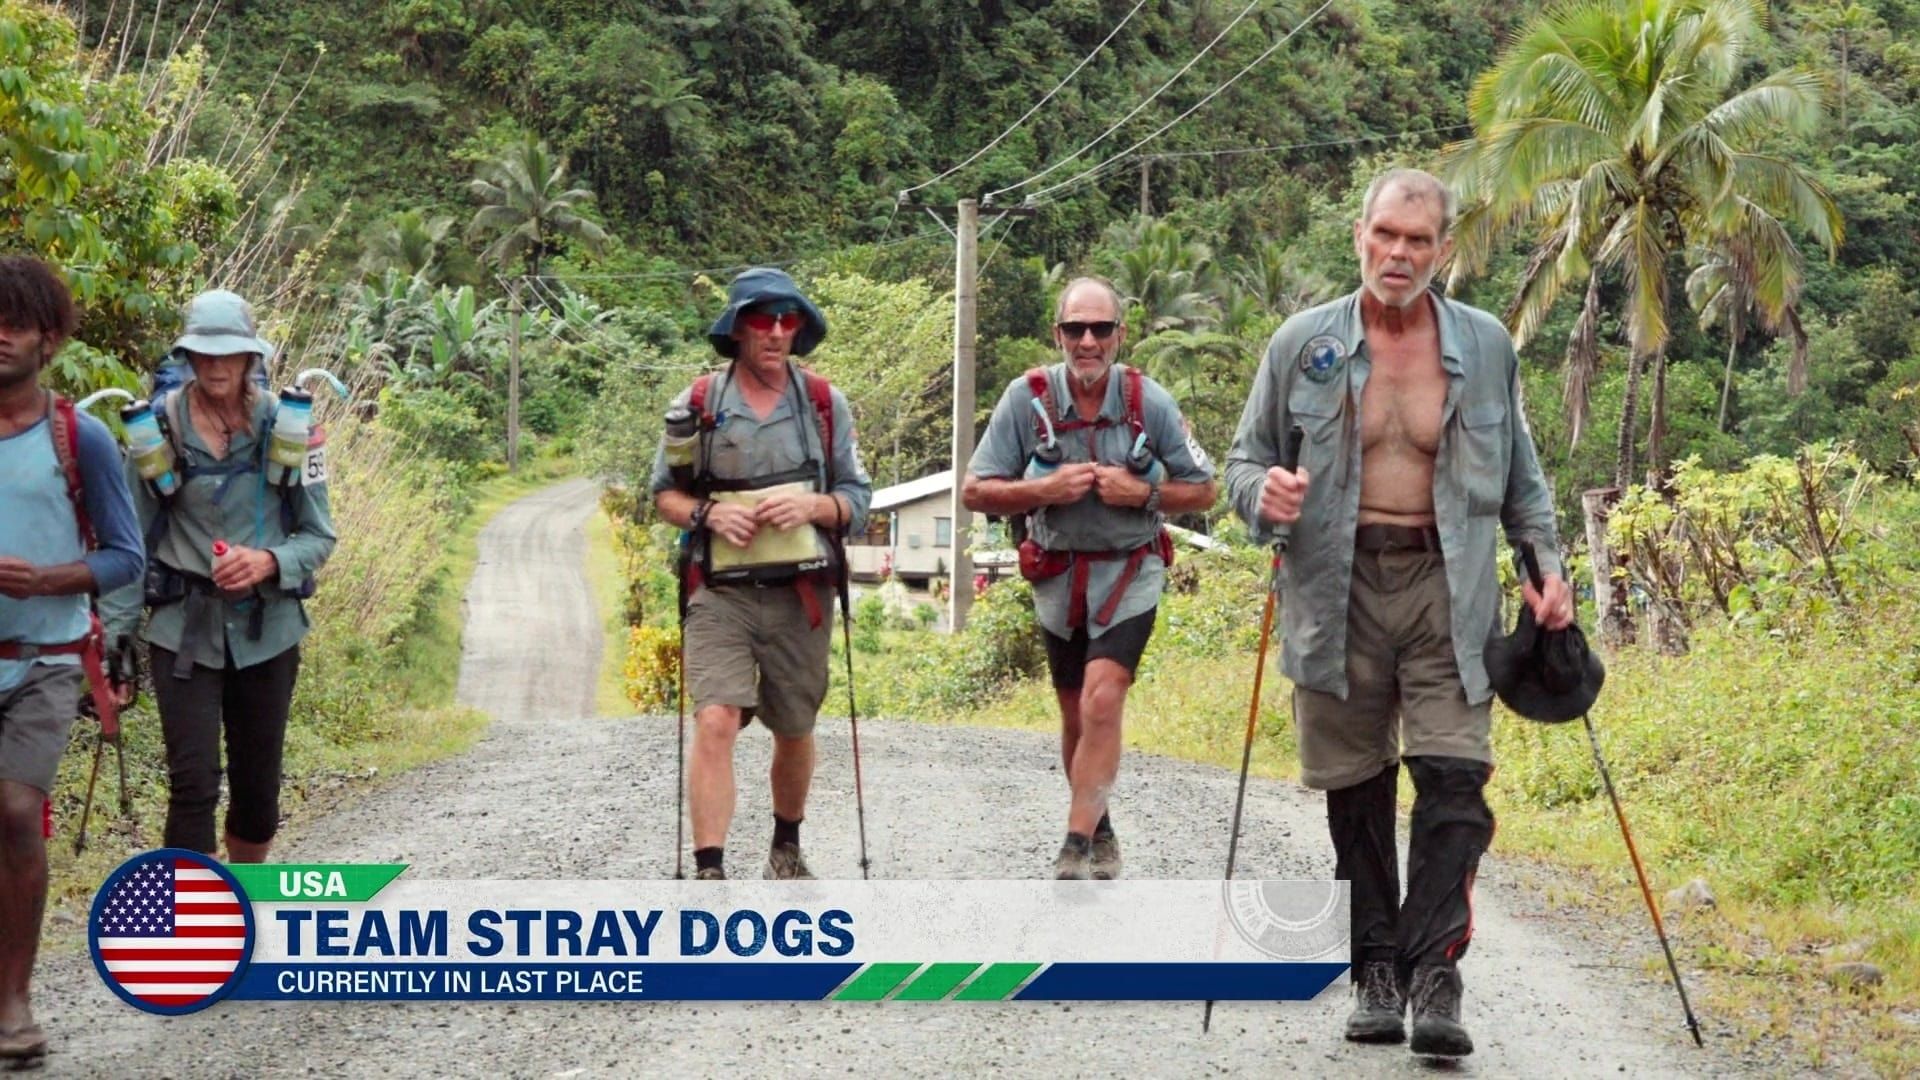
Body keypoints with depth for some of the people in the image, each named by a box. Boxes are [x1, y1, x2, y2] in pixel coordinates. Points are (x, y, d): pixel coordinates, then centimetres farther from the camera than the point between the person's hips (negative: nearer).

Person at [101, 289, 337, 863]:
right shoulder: (158, 429, -5)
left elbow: (319, 535, 2)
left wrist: (269, 561, -19)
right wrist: (114, 638, -6)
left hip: (266, 630, 2)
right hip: (184, 629, -2)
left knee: (258, 784, 12)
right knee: (193, 781, -10)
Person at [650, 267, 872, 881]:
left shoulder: (825, 405, 6)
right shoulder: (698, 404, 2)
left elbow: (859, 500, 8)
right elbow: (664, 494, 8)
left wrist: (812, 506, -13)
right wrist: (709, 513, -12)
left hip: (801, 595, 2)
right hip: (719, 594, -2)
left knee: (795, 732, 13)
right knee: (716, 721, -18)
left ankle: (787, 848, 36)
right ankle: (709, 871, -20)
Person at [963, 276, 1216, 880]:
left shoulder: (1149, 402, -9)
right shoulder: (1027, 399, -9)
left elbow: (1202, 491, 0)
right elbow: (975, 492, -7)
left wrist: (1142, 493, -18)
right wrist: (1047, 490, -21)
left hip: (1130, 573, -2)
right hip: (1058, 576, 2)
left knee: (1102, 701, -20)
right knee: (1076, 714, 14)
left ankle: (1076, 851, -19)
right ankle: (1101, 834, 34)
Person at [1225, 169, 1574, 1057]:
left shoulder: (1486, 346, 8)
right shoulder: (1303, 343, 4)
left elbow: (1520, 475, 18)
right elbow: (1245, 459, 12)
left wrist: (1547, 566, 7)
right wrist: (1264, 496, -11)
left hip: (1446, 587, 0)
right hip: (1338, 588, 0)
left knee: (1454, 777, -12)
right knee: (1356, 790, 4)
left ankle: (1435, 975, -11)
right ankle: (1377, 973, 13)